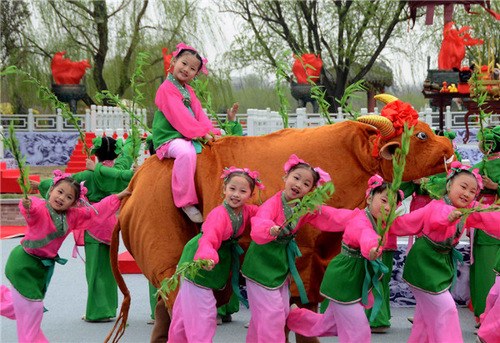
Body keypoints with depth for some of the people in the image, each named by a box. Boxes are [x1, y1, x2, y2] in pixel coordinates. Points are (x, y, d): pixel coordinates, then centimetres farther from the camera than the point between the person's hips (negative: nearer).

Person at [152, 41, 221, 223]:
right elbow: (179, 115, -18)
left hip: (188, 137, 10)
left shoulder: (188, 91, 20)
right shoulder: (167, 88, -9)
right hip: (169, 138, -9)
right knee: (187, 152, -38)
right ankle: (186, 202, -33)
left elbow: (199, 113, 11)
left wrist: (212, 132, -6)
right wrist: (201, 133, -20)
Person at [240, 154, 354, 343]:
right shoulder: (273, 203, -22)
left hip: (282, 263, 8)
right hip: (262, 262, -7)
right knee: (270, 313, -6)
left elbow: (333, 217, -4)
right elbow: (258, 226, -39)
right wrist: (270, 230, -61)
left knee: (282, 312, 14)